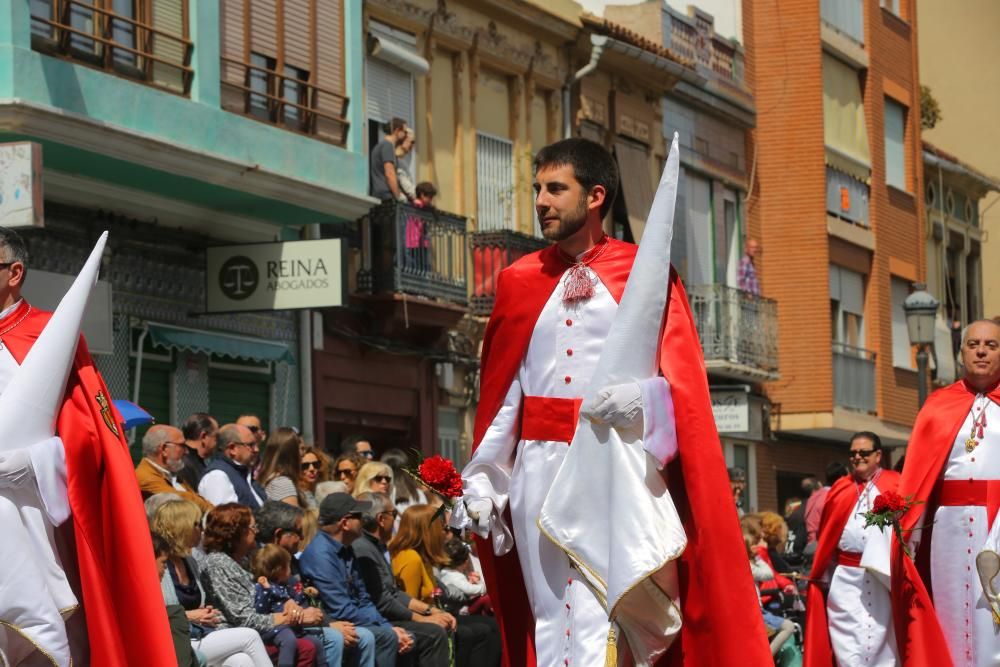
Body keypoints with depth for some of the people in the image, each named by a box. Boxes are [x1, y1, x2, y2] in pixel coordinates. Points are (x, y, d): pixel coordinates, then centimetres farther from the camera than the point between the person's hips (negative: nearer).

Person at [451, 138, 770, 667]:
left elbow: (682, 385, -5)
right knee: (549, 622, 4)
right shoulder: (519, 281, 13)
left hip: (616, 468, -4)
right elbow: (503, 393, 13)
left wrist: (641, 400, -27)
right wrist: (480, 479, 7)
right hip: (538, 472, 4)